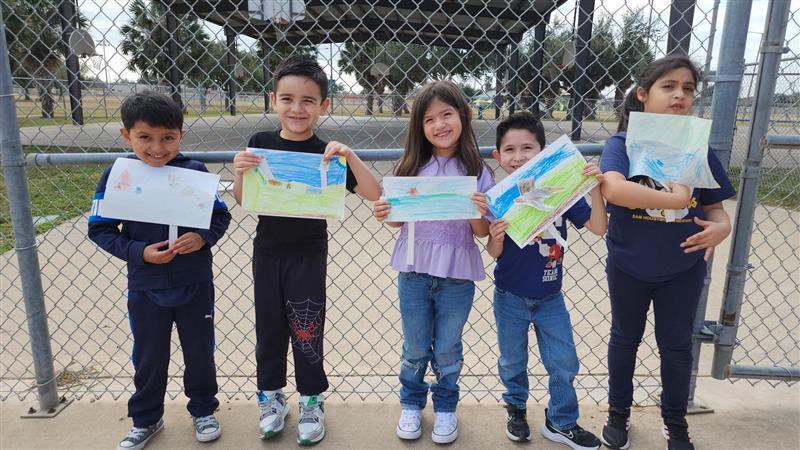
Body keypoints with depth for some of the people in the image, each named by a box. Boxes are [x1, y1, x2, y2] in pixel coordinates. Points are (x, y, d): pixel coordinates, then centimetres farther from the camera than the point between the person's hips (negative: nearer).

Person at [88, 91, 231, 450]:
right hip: (146, 288, 0)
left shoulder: (194, 171, -9)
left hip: (195, 285, 0)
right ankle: (146, 419, 40)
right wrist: (139, 252, -17)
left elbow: (221, 215, 0)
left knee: (200, 352, 16)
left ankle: (203, 409, 40)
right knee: (148, 357, 17)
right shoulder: (117, 175, -9)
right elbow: (100, 229, -4)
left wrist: (203, 237, -20)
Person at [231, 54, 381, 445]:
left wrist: (349, 156, -26)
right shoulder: (260, 144, -2)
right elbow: (242, 201, 4)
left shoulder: (326, 153, -9)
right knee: (268, 326, 14)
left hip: (308, 254, -2)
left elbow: (373, 194, -14)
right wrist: (240, 172, -16)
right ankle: (271, 396, 34)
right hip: (267, 251, 3)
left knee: (306, 330, 7)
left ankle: (311, 401, 28)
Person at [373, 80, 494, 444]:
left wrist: (479, 214, -24)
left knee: (447, 351, 16)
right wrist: (384, 215, -17)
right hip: (414, 273, 1)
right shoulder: (412, 166, -3)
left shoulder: (476, 171, -6)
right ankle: (411, 404, 41)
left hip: (457, 276, -1)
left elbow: (482, 233, -4)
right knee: (415, 349, 16)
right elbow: (399, 220, 4)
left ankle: (445, 407, 40)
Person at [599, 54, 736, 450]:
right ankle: (618, 414, 36)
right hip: (629, 266, -2)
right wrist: (674, 199, -28)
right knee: (625, 339, 16)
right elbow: (613, 188, -31)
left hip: (683, 267, 3)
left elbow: (714, 205, 2)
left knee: (676, 344, 16)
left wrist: (721, 225, -20)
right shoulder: (622, 143, -11)